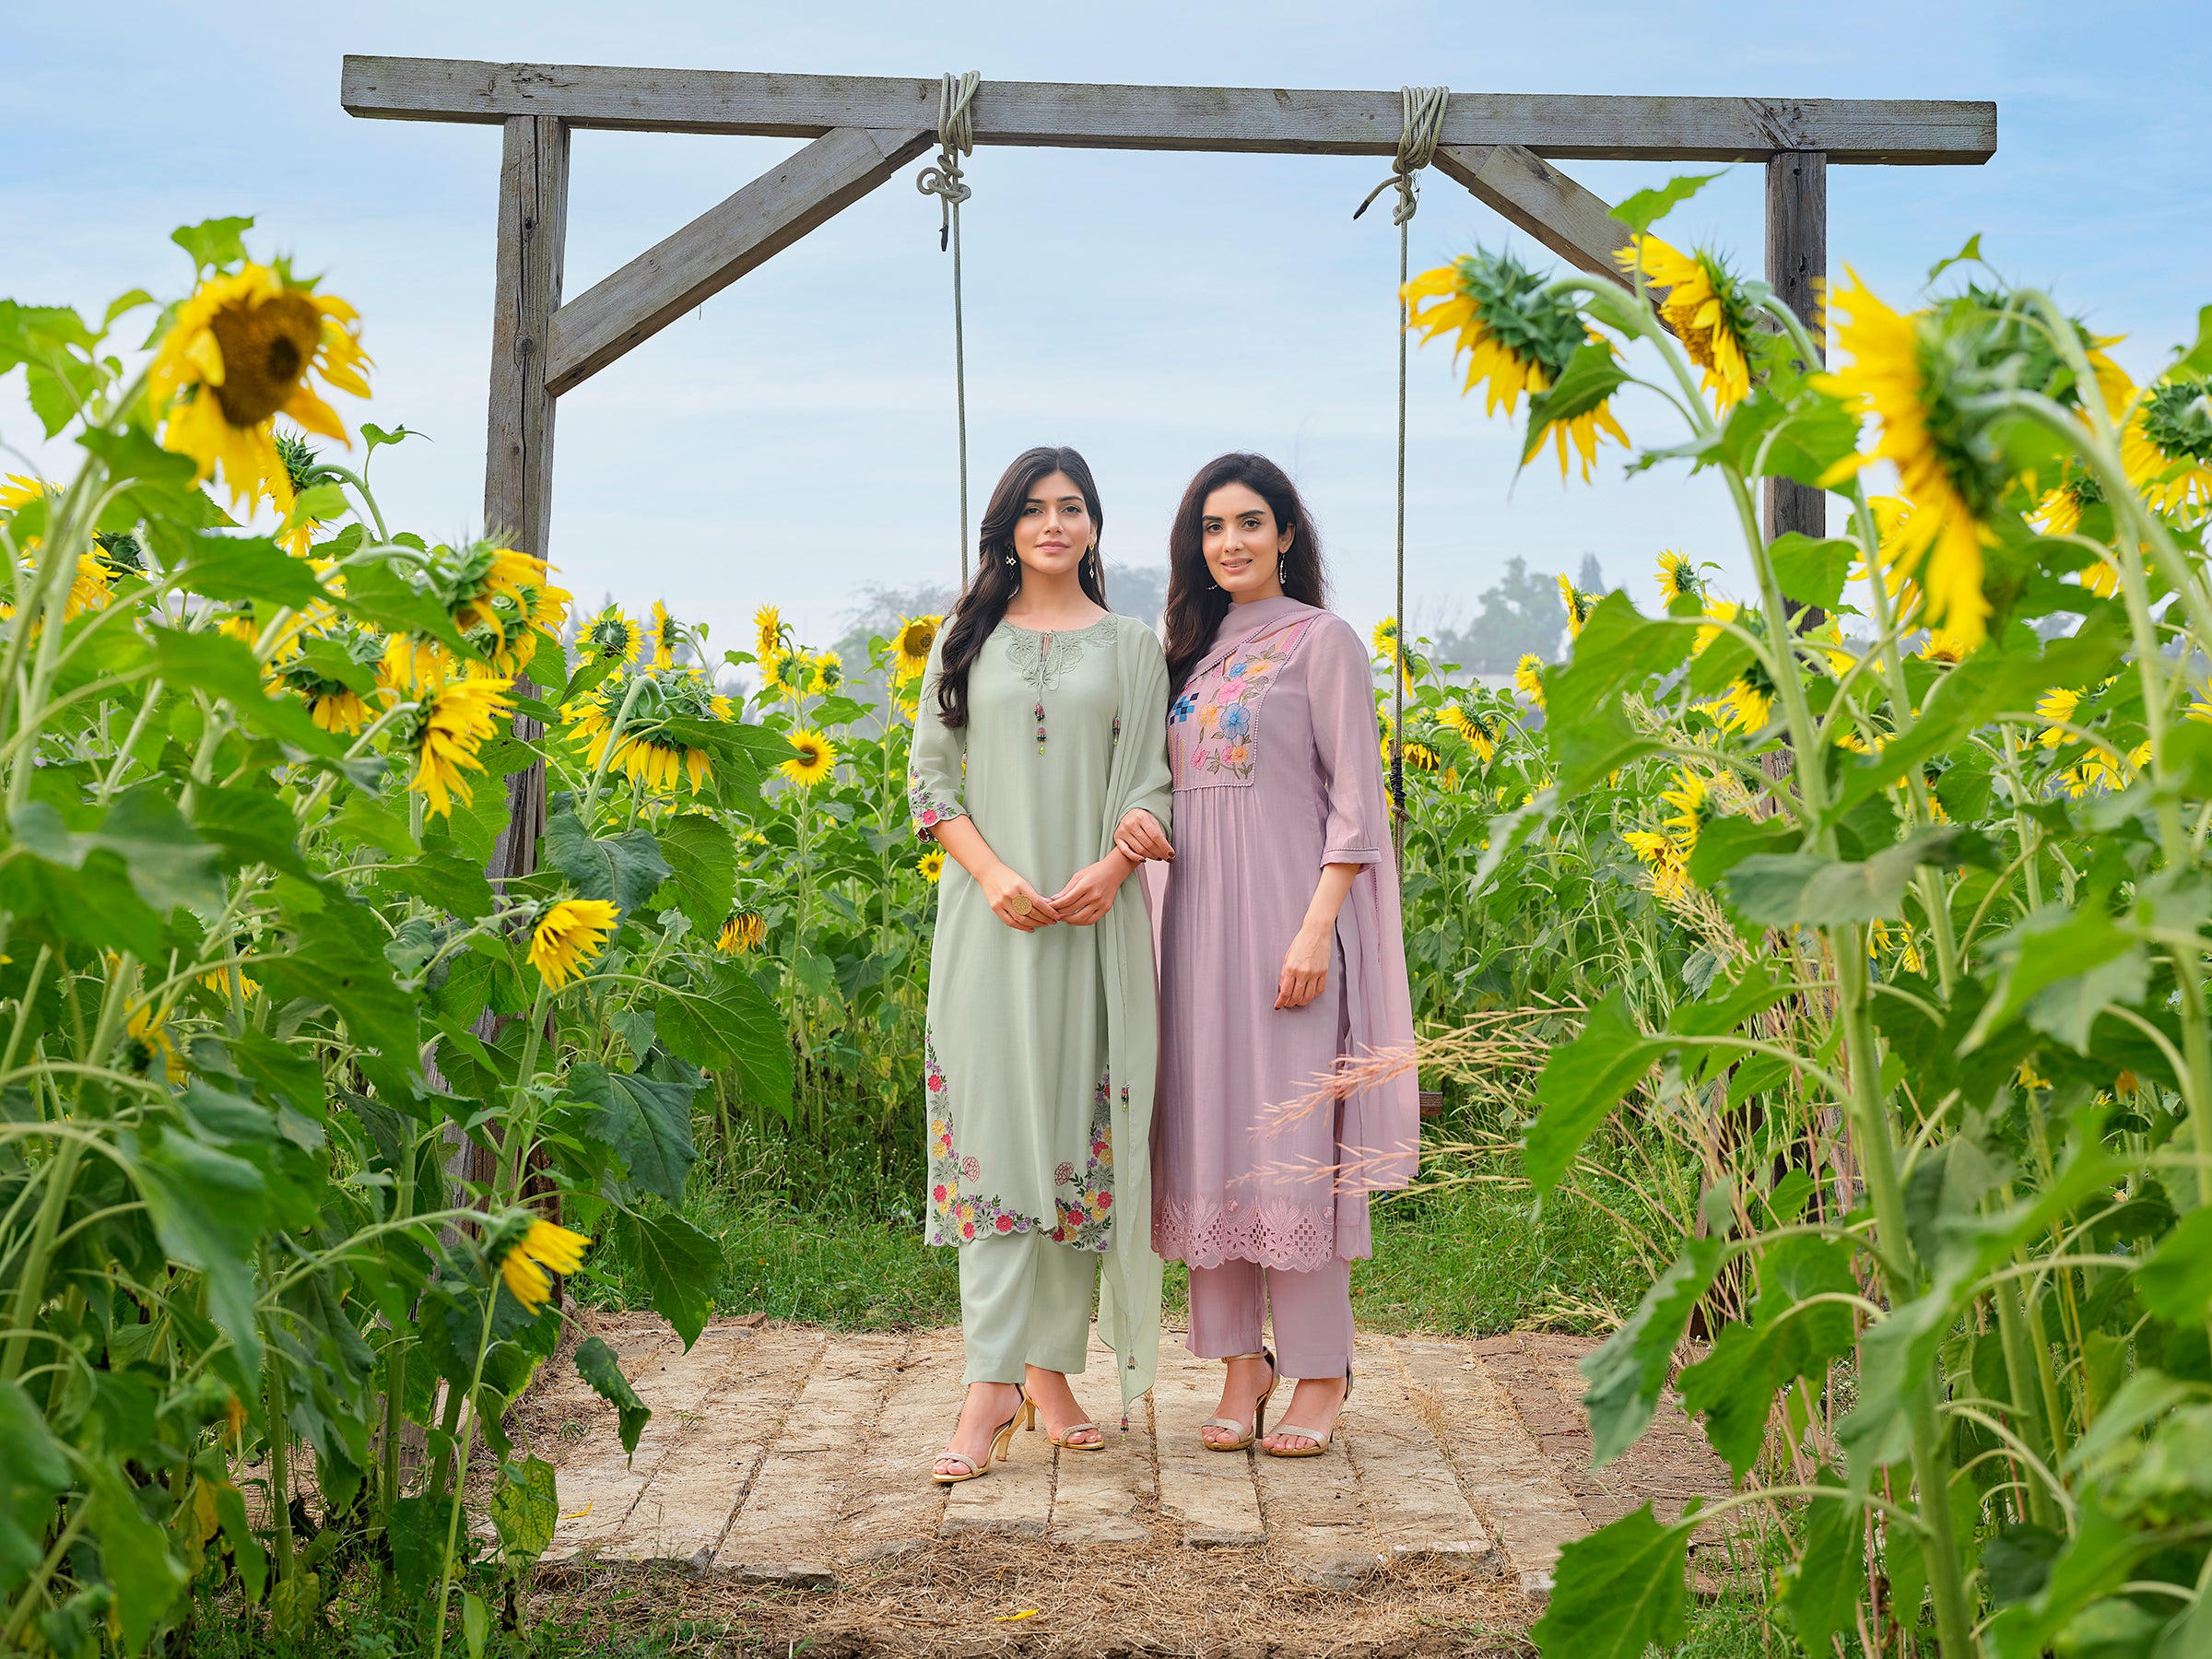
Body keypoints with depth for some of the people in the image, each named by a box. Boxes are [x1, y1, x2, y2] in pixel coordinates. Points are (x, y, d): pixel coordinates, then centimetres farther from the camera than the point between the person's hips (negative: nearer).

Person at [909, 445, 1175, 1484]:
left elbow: (1152, 786, 5)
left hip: (1094, 919, 1)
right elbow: (929, 778, 6)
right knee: (994, 1130, -6)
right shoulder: (966, 640, 10)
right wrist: (994, 873, -10)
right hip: (990, 912, 0)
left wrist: (1110, 869, -15)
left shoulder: (1132, 648, 10)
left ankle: (1052, 1364, 11)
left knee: (1079, 1130, 1)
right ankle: (993, 1385, -7)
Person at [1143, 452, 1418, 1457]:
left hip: (1288, 913, -6)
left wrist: (1316, 931, -17)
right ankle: (1240, 1359, 14)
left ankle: (1321, 1369, 5)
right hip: (1201, 921, 6)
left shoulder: (1324, 641, -3)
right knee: (1211, 1131, 5)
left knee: (1294, 1135, -4)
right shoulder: (1198, 649, 16)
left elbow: (1356, 804, -8)